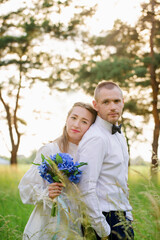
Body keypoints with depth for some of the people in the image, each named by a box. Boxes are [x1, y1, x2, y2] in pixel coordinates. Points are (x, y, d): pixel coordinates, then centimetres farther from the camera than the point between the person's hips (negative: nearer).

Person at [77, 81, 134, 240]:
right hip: (106, 218, -9)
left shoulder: (118, 134, 12)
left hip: (121, 216, 9)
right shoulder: (96, 138, -19)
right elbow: (86, 188, -24)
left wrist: (127, 216, 18)